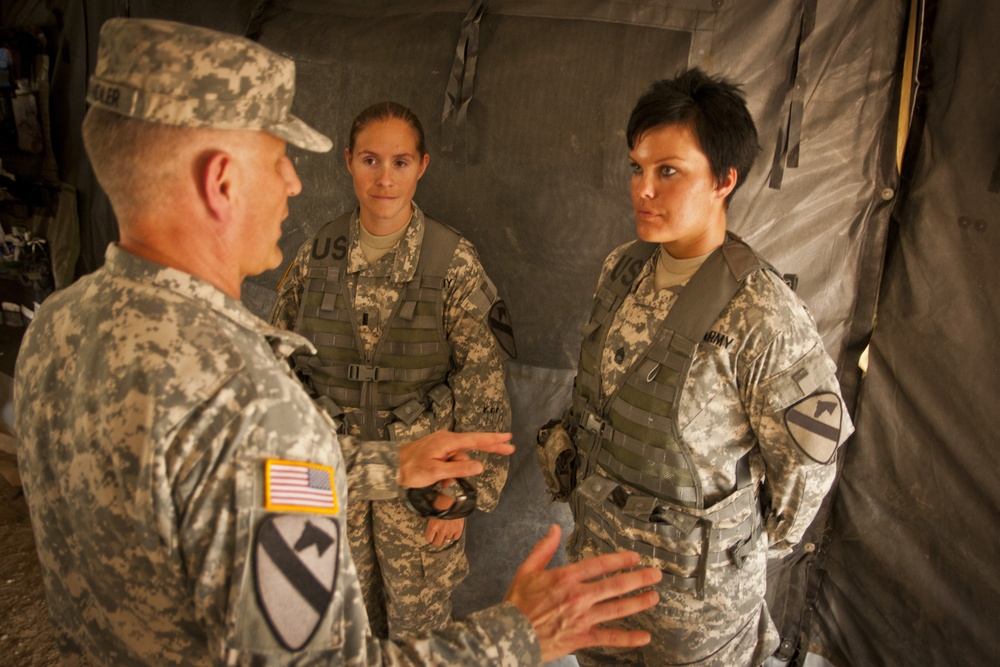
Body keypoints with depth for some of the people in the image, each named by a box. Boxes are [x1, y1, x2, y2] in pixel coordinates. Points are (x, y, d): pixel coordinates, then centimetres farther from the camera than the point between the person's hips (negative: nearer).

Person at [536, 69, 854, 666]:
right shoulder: (623, 270, -5)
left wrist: (756, 547, -1)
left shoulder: (763, 316, -26)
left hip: (695, 586, -6)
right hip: (596, 542, 6)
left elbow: (807, 464, -14)